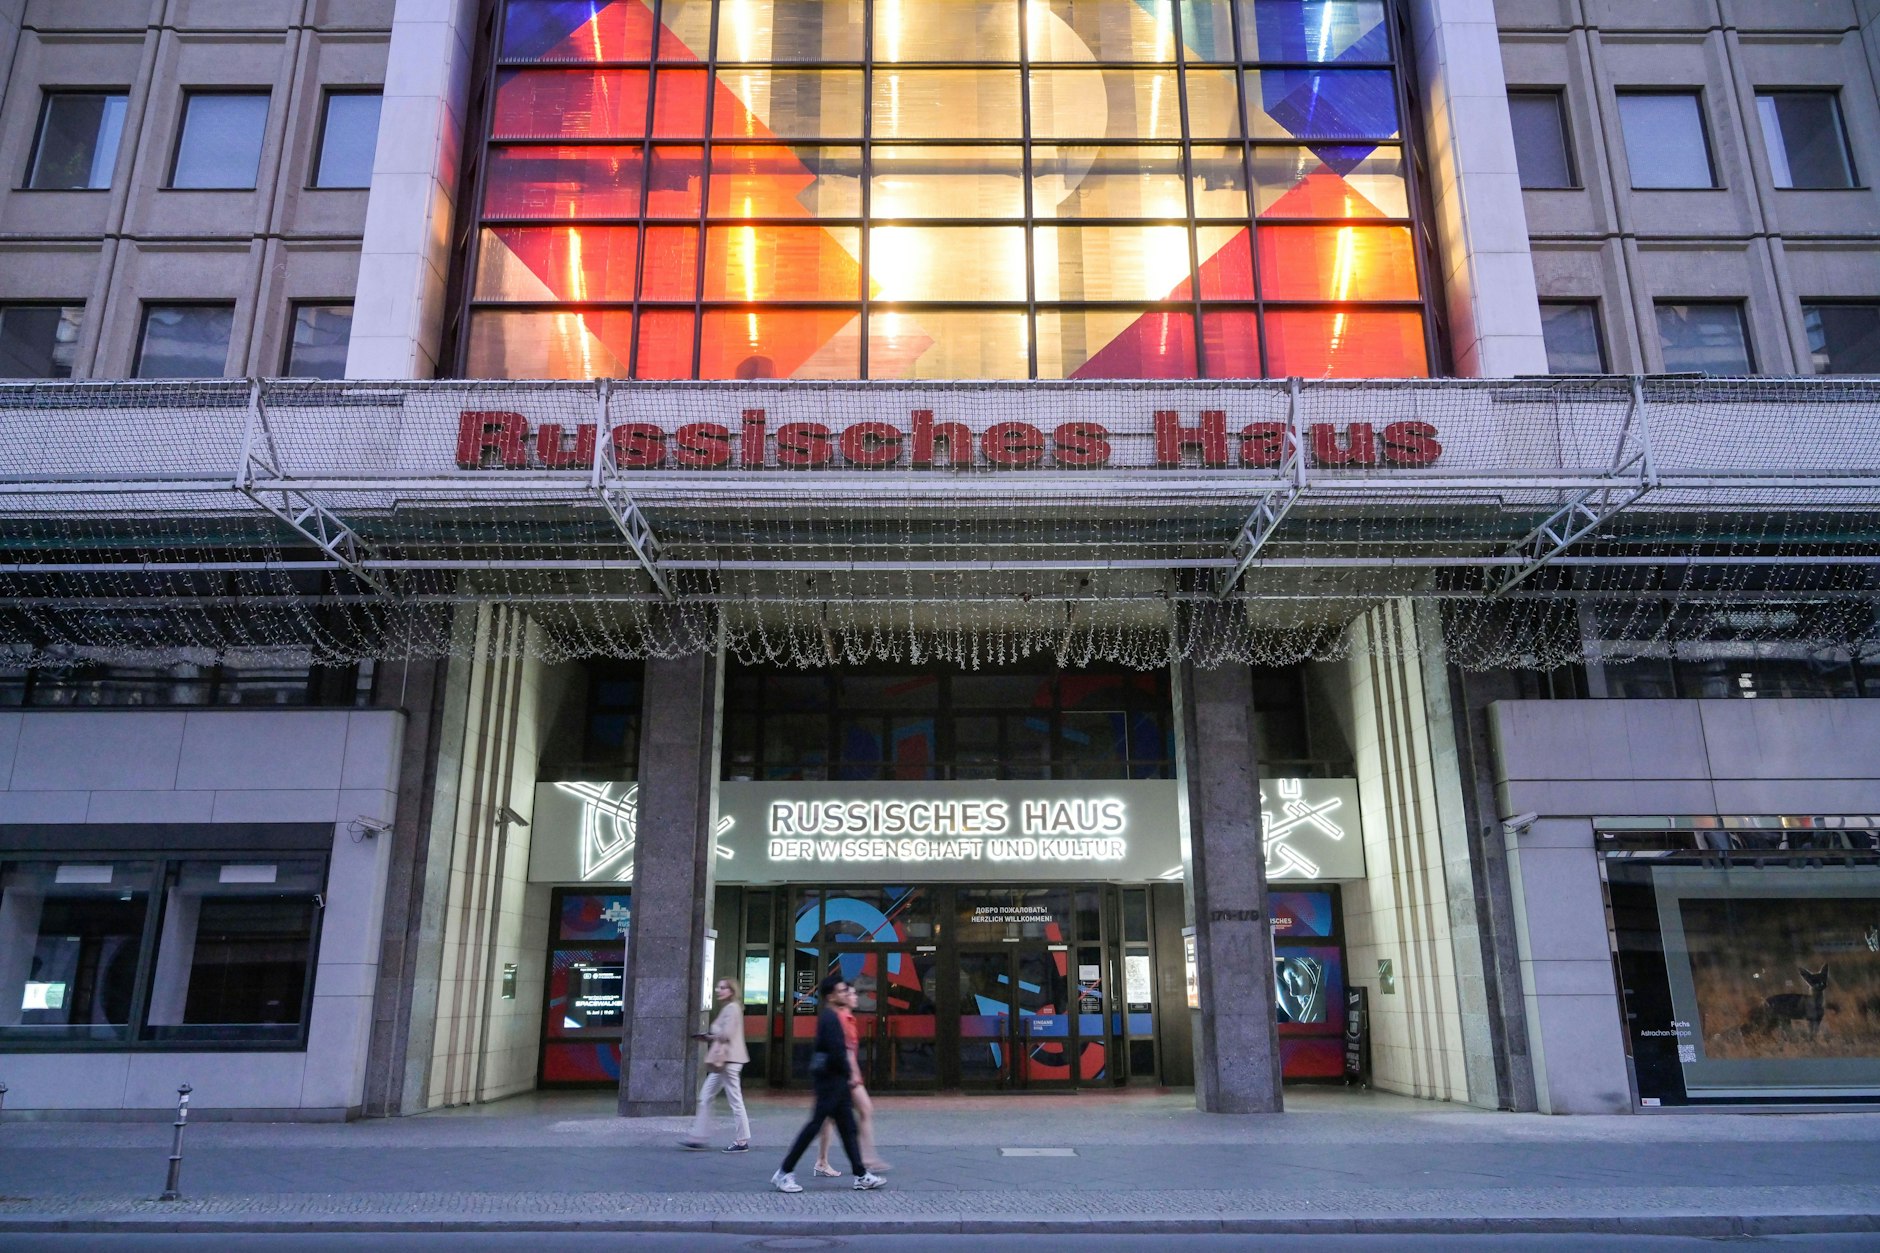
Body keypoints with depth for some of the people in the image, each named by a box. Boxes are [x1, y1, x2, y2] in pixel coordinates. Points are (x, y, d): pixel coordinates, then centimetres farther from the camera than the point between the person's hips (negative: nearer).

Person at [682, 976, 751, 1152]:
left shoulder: (732, 1008, -11)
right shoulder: (727, 1009, 18)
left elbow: (726, 1035, -19)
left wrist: (709, 1037, -4)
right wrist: (708, 1037, 5)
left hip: (729, 1059, -11)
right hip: (723, 1059, 11)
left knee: (734, 1100, -4)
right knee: (705, 1097, 10)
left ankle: (743, 1141, 2)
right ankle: (697, 1137, 14)